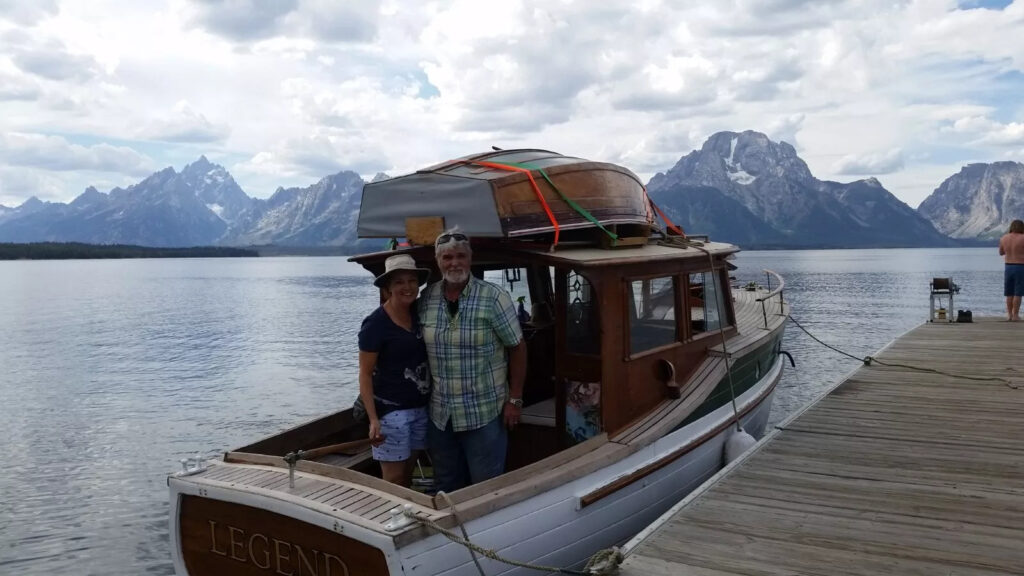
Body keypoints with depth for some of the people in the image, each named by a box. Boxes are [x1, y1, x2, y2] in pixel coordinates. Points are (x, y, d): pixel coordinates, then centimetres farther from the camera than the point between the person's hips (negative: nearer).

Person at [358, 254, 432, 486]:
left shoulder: (420, 312, 3)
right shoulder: (375, 324, -14)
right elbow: (365, 374, -12)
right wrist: (373, 419, -18)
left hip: (421, 407, 6)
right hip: (391, 410, -6)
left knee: (407, 475, 15)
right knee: (394, 480, 0)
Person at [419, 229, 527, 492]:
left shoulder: (493, 297, -10)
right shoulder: (426, 299, 1)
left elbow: (517, 347, -5)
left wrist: (515, 400, -6)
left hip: (484, 413, -4)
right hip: (440, 414, 4)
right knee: (446, 489, 17)